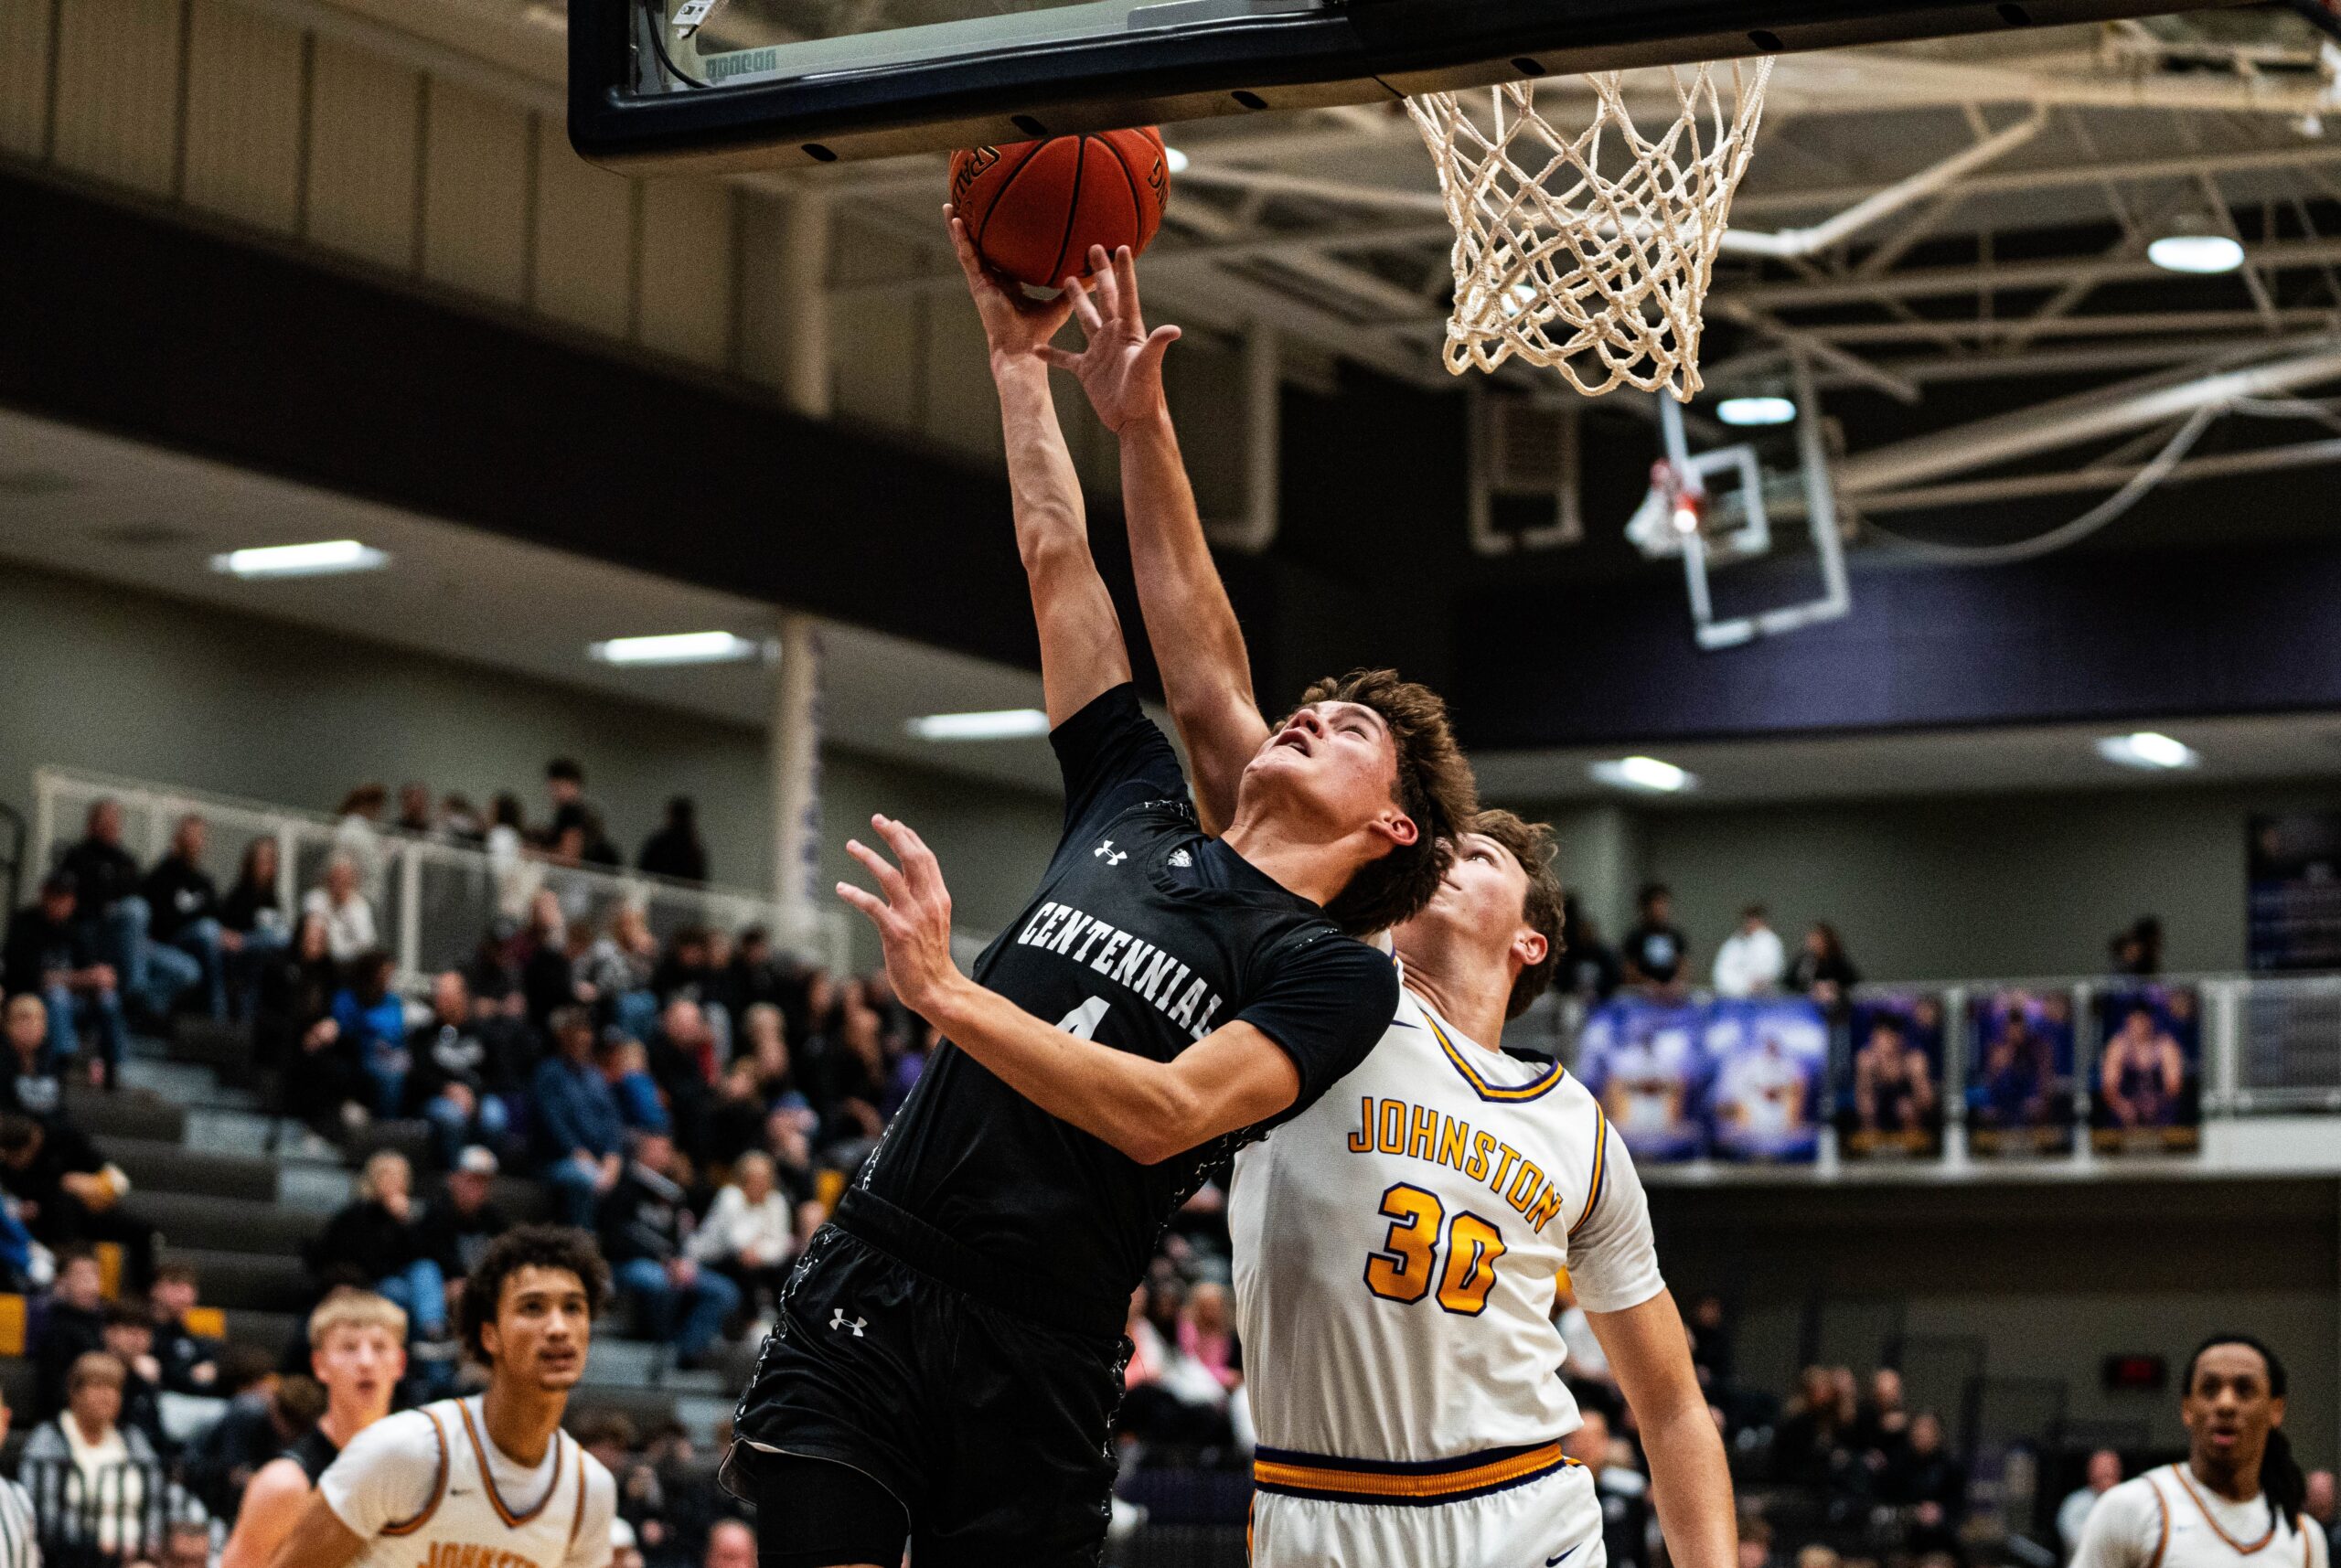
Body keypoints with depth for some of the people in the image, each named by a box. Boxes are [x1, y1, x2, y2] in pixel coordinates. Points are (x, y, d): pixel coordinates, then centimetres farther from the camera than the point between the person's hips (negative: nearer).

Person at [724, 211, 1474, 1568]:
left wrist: (949, 996, -21)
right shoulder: (1143, 811, 17)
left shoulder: (1338, 974, 1)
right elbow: (1057, 558, 22)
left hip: (1037, 1365, -3)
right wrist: (1019, 350, 23)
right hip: (868, 1289, 4)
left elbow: (1167, 1114, -16)